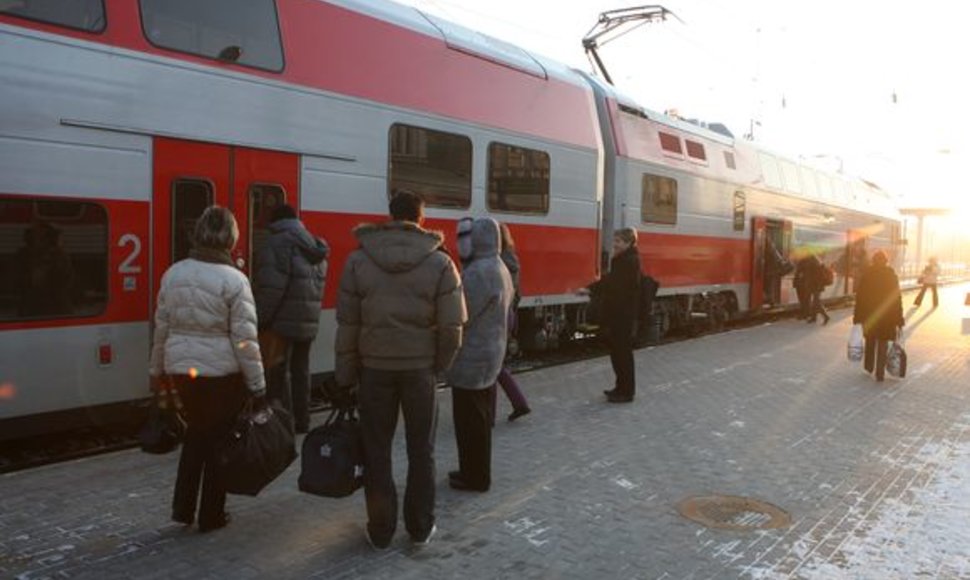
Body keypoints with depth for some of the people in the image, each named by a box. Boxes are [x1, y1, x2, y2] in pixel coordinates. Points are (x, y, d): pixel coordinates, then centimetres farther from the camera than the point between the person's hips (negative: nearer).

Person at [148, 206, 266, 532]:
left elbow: (162, 327, 9)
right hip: (222, 372, -5)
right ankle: (211, 516, 21)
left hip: (181, 368, 5)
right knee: (219, 439, 11)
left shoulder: (174, 274, 2)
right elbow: (244, 339, -14)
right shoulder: (233, 279, -14)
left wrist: (157, 370, 20)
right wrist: (258, 386, -8)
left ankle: (182, 507, 25)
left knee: (196, 432, 23)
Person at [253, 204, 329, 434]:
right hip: (308, 323, 8)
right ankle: (302, 421, 24)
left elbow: (272, 288, -19)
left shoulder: (278, 244, -12)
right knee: (301, 370, 17)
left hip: (283, 322, -8)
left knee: (277, 374, -1)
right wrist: (311, 313, 16)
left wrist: (259, 320, -14)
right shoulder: (314, 247, 15)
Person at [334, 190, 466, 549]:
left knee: (376, 451, 12)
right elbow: (452, 325, -8)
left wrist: (345, 375, 6)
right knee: (421, 450, 14)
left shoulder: (358, 260, -3)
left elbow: (347, 324, -2)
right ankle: (420, 527, 23)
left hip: (374, 367, 1)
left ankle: (380, 530, 20)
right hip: (420, 367, 0)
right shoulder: (440, 263, -6)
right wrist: (439, 366, 8)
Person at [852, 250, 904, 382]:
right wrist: (899, 320, -1)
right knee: (883, 344, 4)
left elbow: (859, 297, -4)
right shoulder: (891, 276, -6)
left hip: (868, 314, 1)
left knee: (870, 341, 20)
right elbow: (897, 299, -5)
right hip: (887, 316, -1)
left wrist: (857, 317, 1)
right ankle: (880, 373, 1)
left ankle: (869, 366, 32)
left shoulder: (866, 275, -5)